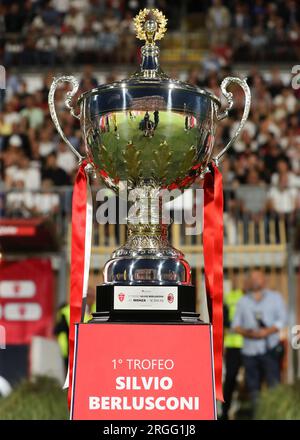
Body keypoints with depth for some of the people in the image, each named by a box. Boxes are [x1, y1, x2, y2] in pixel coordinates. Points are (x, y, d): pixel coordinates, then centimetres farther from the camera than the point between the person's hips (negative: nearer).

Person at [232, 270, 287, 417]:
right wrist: (246, 332, -10)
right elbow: (236, 324, 11)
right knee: (253, 388, 4)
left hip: (270, 349, -3)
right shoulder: (243, 301, 19)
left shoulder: (275, 297, 12)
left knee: (274, 385, -12)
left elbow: (281, 320, 1)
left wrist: (267, 331, -15)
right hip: (249, 350, 3)